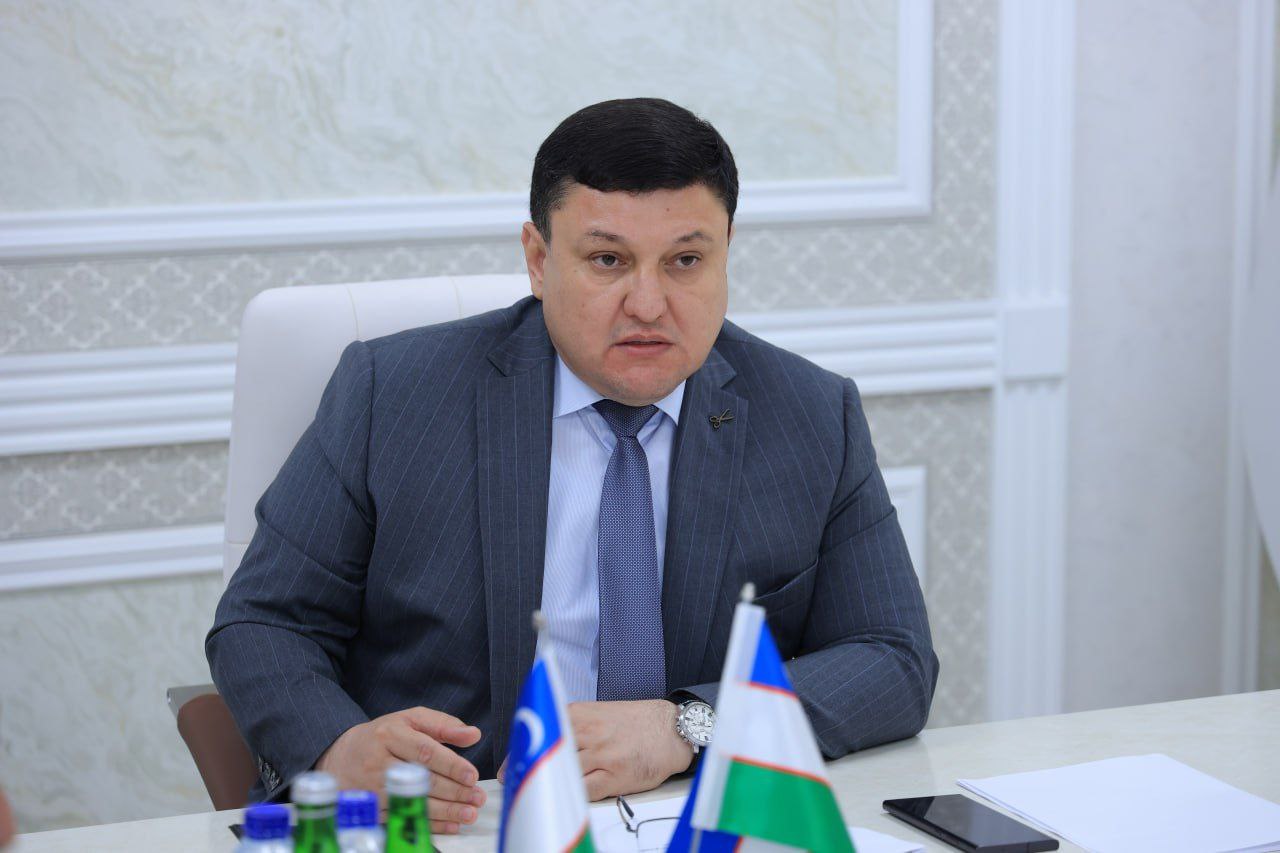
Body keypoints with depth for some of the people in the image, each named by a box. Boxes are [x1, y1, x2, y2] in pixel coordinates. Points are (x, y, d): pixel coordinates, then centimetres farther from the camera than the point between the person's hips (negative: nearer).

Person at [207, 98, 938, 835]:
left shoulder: (817, 419, 3)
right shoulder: (391, 393, -1)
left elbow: (896, 664, -1)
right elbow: (264, 625, 1)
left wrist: (686, 727, -18)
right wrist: (341, 747, -22)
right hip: (446, 827, -1)